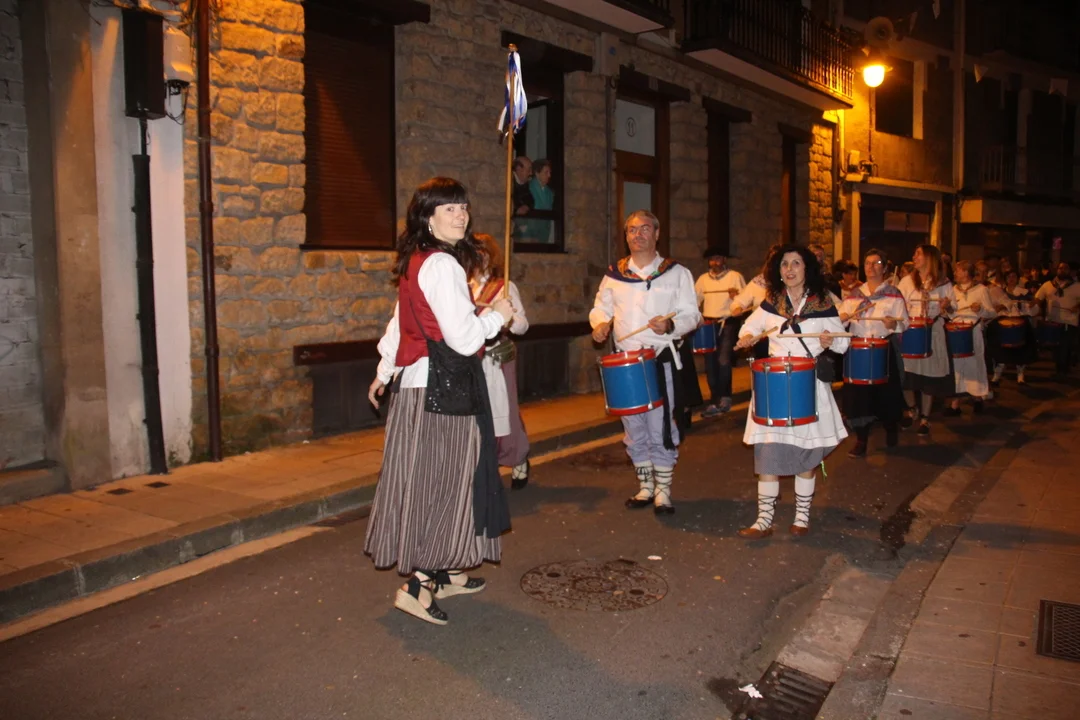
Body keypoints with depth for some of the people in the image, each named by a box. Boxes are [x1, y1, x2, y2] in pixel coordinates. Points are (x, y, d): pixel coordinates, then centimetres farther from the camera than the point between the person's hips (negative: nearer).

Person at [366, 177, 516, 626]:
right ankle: (418, 584, 3)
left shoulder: (415, 262, 13)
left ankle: (441, 572, 28)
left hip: (417, 381, 10)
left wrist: (384, 372, 33)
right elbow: (464, 338, -22)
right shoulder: (443, 265, -17)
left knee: (428, 477, 15)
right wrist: (497, 316, -3)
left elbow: (399, 322, 23)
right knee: (442, 478, -3)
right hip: (442, 385, -10)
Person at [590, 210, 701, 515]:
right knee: (633, 429, 10)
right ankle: (645, 487, 25)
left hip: (661, 361, -3)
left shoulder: (676, 273, 3)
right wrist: (600, 323, -5)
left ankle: (663, 490, 13)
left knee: (661, 429, -3)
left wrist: (670, 325, -20)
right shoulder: (614, 274, 11)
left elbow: (691, 314, 0)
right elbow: (601, 307, 18)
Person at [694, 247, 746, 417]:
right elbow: (694, 300, 14)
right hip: (709, 324, 4)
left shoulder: (735, 276, 0)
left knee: (723, 361, -16)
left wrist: (737, 295, -26)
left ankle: (725, 396, 3)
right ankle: (715, 402, 15)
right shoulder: (703, 279, 12)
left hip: (729, 323, -4)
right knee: (710, 364, 4)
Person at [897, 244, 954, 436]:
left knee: (929, 376, 3)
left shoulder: (944, 284, 2)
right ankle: (912, 409, 27)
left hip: (932, 335, 0)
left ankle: (924, 418, 18)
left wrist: (945, 308, -16)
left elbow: (950, 312, 5)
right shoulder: (907, 281, 3)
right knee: (906, 374, 0)